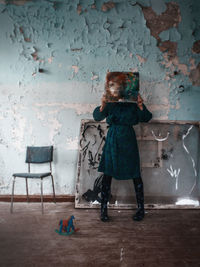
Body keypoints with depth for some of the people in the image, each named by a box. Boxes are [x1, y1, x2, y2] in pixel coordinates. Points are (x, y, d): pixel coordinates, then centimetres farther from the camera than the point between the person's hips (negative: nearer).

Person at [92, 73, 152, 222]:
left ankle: (141, 208, 21)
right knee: (107, 174, 1)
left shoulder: (132, 102, -2)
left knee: (135, 174, 6)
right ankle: (104, 208, 14)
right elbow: (97, 117, -10)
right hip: (112, 141, 1)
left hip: (128, 140, -1)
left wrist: (141, 106, -22)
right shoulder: (109, 103, 3)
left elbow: (146, 118, -4)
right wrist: (102, 106, -29)